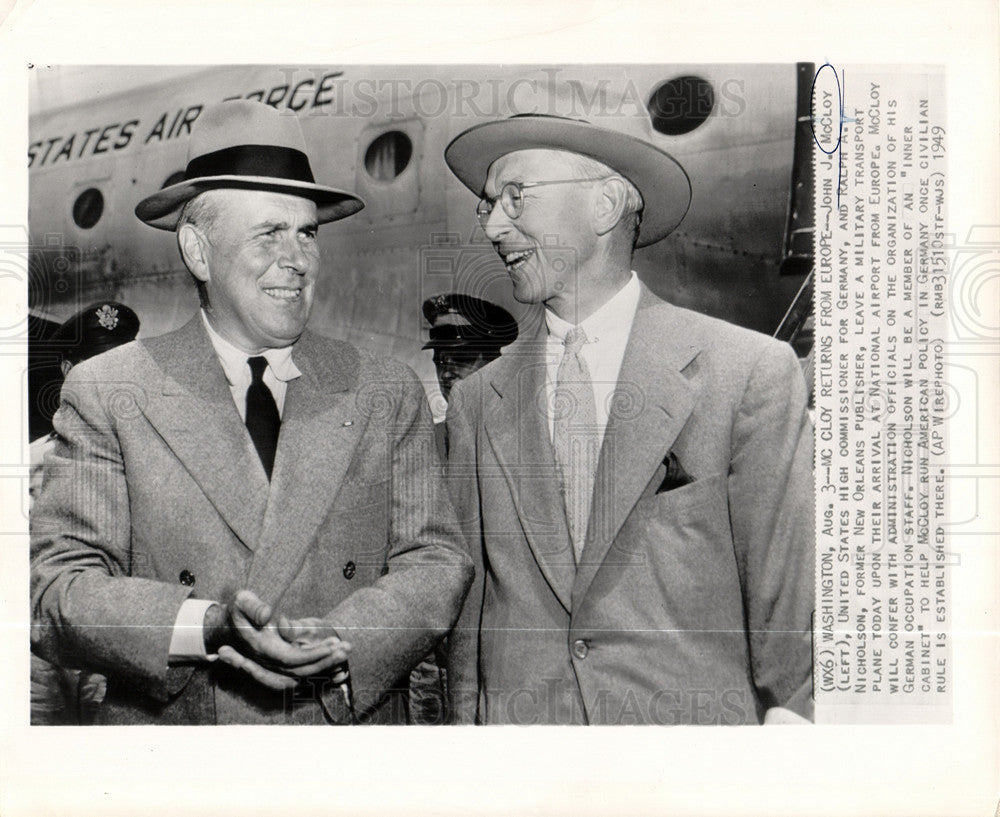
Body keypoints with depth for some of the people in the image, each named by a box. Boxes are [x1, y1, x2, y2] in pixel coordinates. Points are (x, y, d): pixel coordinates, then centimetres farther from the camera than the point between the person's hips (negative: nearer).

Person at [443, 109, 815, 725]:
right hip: (516, 721, 3)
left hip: (699, 718, -2)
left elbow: (794, 599, -6)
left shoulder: (754, 372, -8)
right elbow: (469, 606, 6)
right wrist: (467, 719, 5)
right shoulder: (477, 402, 3)